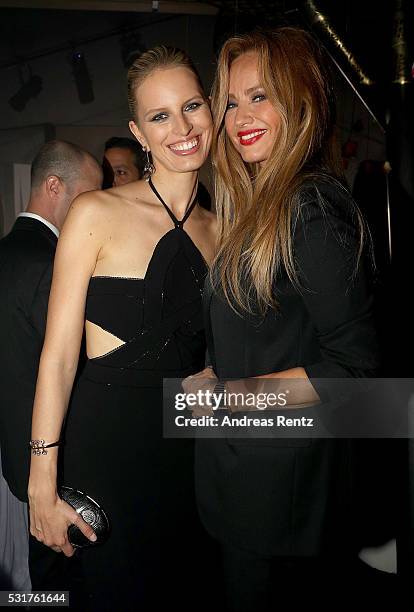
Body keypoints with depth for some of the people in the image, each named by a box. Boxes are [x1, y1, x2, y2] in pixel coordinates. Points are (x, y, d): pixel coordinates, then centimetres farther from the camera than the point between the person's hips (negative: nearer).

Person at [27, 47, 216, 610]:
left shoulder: (218, 228, 5)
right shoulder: (97, 213, -10)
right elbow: (59, 354, -12)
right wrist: (42, 485, -13)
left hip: (189, 438, 5)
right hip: (108, 441, -4)